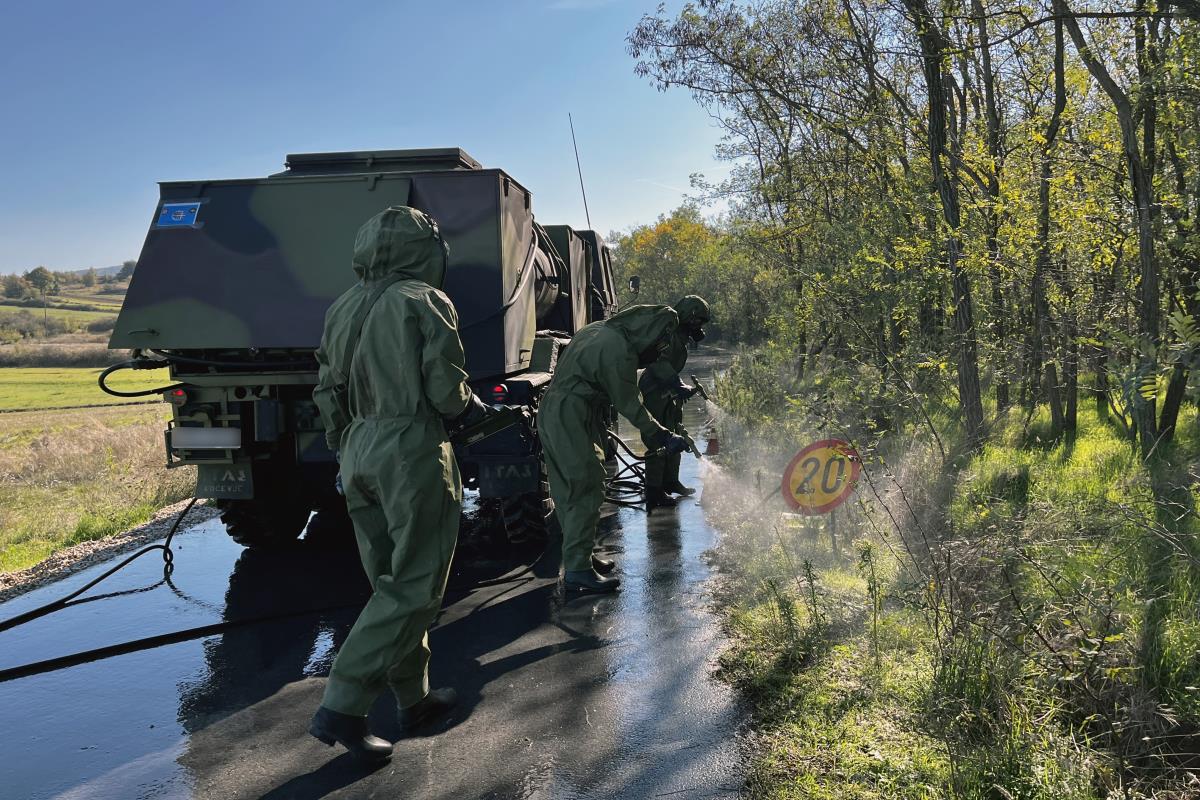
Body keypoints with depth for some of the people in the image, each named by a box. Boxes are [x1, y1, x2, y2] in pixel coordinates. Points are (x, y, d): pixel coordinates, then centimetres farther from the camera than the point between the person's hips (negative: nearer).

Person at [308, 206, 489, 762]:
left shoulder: (343, 309, 13)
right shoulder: (426, 302, -7)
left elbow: (329, 392, 14)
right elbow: (445, 391, -12)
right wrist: (471, 406, 8)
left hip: (357, 452, 8)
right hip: (413, 452, -8)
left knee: (391, 584, 16)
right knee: (413, 589, -1)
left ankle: (414, 698, 25)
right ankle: (341, 708, -5)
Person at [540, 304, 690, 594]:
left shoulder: (598, 330, 13)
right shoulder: (620, 351, -17)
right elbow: (630, 406, -12)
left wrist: (599, 426, 26)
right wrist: (664, 437, -4)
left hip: (551, 413, 10)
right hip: (571, 421, -10)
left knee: (569, 492, 16)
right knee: (586, 493, -6)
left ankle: (578, 556, 27)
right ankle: (578, 570, -3)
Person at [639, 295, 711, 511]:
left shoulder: (679, 337, 16)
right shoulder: (670, 335, -17)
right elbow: (660, 365, -31)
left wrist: (684, 387, 14)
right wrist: (679, 387, -36)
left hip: (669, 395, 11)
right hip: (657, 395, -11)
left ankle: (670, 482, 31)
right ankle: (654, 493, -6)